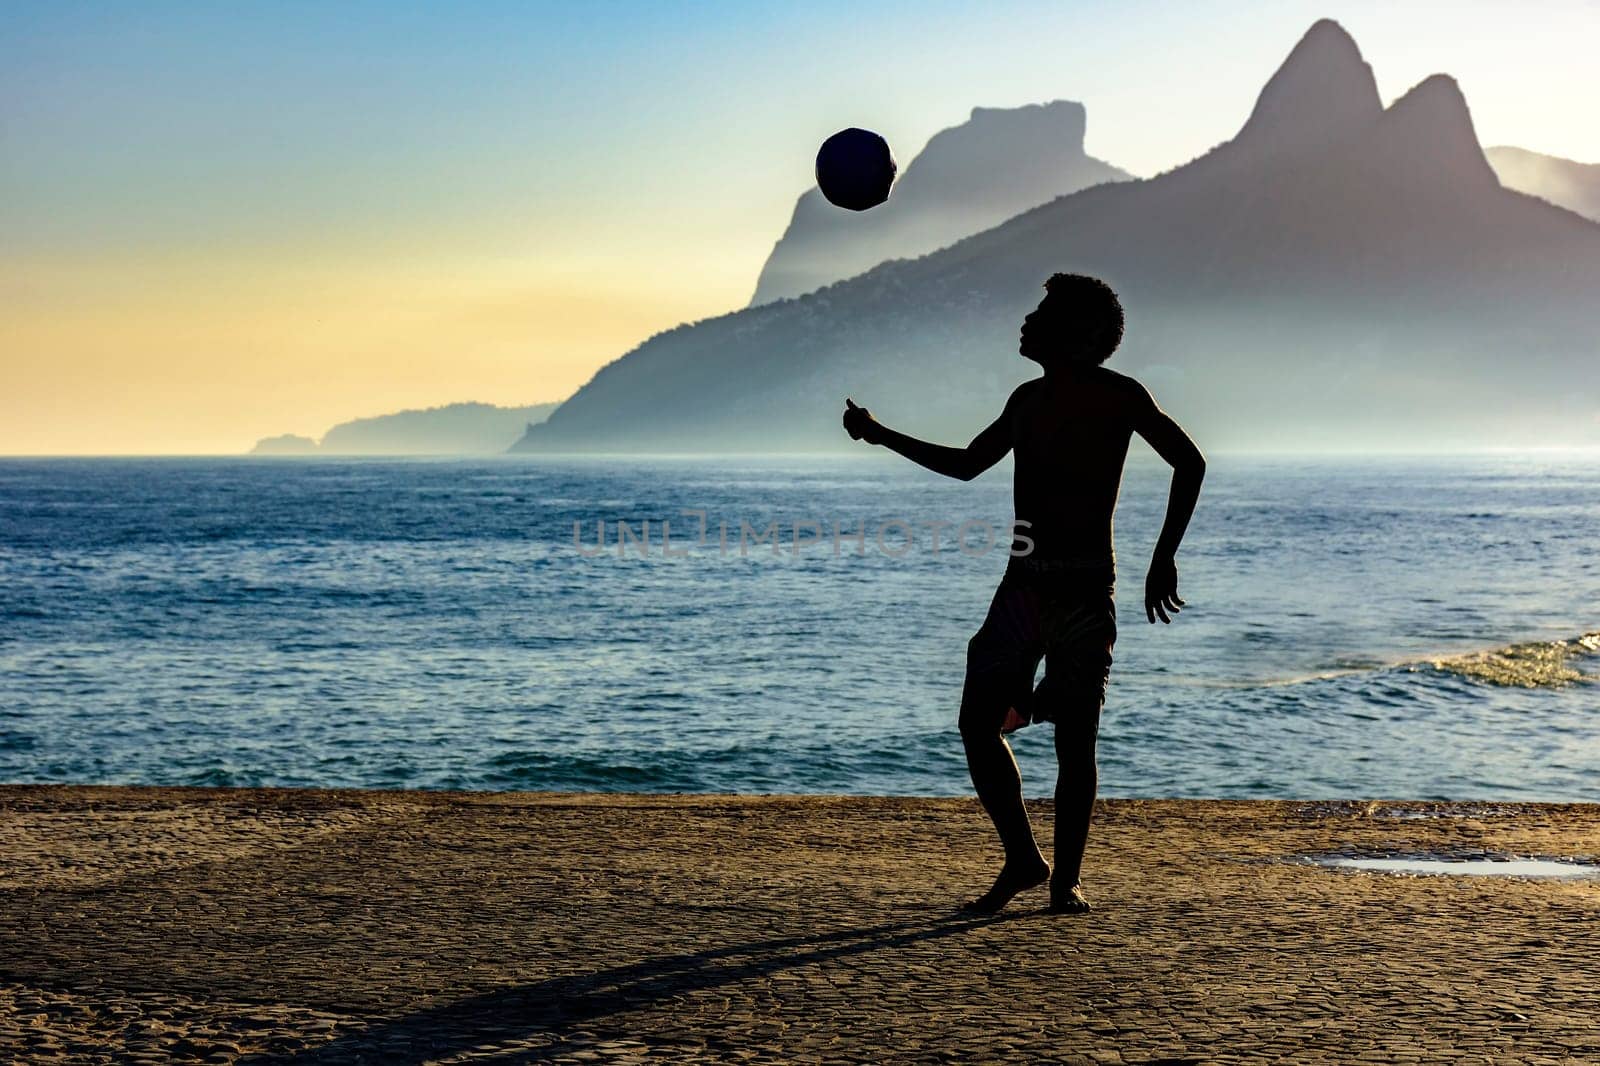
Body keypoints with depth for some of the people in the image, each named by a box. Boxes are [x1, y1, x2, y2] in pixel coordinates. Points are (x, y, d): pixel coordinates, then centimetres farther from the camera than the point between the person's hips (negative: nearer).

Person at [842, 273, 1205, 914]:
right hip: (1023, 587, 6)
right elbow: (966, 464, 28)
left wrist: (1164, 559, -8)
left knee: (1074, 739, -3)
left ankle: (1067, 878, 9)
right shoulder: (1029, 400, 17)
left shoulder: (1120, 396, -2)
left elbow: (1189, 462, -3)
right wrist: (880, 435, 27)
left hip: (1086, 591, -6)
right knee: (977, 724, 0)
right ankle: (1022, 860, 13)